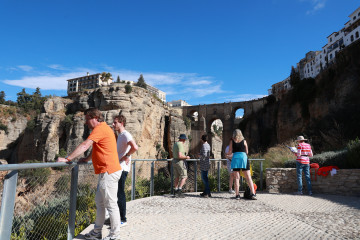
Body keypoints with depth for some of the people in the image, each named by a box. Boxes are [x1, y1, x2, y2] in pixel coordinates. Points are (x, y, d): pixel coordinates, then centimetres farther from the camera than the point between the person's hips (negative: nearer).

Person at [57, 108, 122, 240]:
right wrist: (87, 159, 21)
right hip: (106, 171, 11)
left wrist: (67, 159, -17)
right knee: (99, 202, 18)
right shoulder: (104, 128, 18)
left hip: (109, 172, -11)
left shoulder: (100, 129, -15)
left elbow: (84, 146, -21)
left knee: (111, 205, 0)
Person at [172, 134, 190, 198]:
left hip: (175, 161, 9)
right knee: (184, 177, -1)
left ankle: (176, 192, 14)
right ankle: (179, 192, -7)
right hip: (180, 162, -9)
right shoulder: (180, 145, -18)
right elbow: (179, 156, -26)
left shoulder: (175, 144, 13)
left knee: (177, 177, 12)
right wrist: (186, 157, -10)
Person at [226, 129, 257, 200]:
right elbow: (247, 152, 13)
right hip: (244, 158, 0)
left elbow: (230, 152, 4)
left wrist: (228, 155, 25)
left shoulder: (232, 141, 6)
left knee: (237, 178, 5)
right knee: (248, 177, 3)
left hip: (235, 158, 0)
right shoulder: (244, 141, 9)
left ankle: (237, 195, 4)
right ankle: (253, 194, -1)